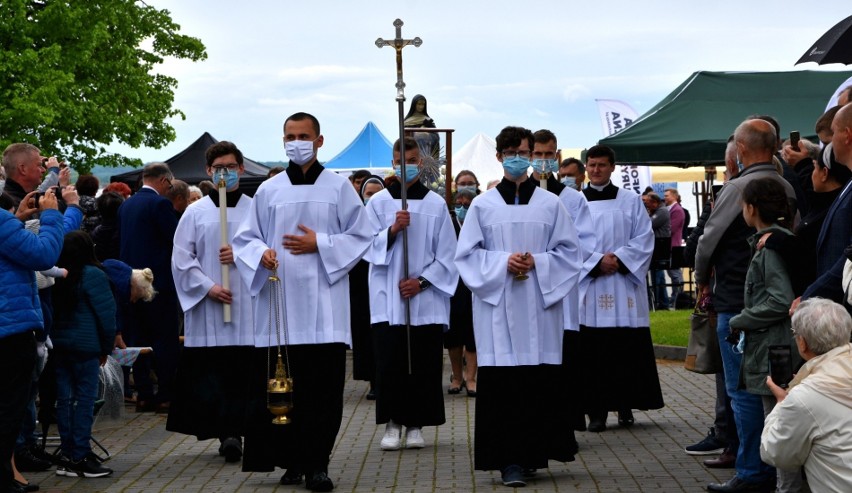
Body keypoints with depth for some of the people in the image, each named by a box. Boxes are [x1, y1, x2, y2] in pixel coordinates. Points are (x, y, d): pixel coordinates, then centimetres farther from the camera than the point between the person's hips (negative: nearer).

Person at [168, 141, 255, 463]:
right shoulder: (195, 213, 8)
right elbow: (181, 258, 3)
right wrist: (207, 286, -8)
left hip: (247, 307, 0)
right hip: (208, 306, 1)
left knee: (243, 372, -5)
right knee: (210, 372, -3)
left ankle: (231, 432, -1)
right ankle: (229, 433, 3)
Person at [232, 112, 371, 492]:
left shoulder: (339, 187, 7)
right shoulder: (268, 190, 11)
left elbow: (360, 236, 4)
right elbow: (245, 239, 12)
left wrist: (319, 243, -8)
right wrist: (261, 253, -10)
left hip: (323, 305, -2)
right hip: (278, 304, 2)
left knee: (323, 387, -5)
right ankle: (292, 459, 12)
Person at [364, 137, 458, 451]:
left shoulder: (436, 204, 4)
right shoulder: (378, 202, 5)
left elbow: (447, 255, 3)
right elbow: (370, 247, 1)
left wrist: (422, 281, -8)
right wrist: (393, 230, -16)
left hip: (426, 298, 0)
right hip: (388, 298, 0)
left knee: (423, 364, 1)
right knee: (389, 362, -2)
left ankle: (415, 424, 10)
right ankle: (392, 423, 7)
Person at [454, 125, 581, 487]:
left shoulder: (550, 204, 8)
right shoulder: (483, 205, 6)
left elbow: (568, 252, 7)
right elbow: (467, 254, 4)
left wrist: (537, 263, -10)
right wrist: (503, 263, -12)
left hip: (539, 306, 1)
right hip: (498, 307, -1)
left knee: (539, 384, -1)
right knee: (501, 385, -6)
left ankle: (533, 453, 11)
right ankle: (509, 460, -3)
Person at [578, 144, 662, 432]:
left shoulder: (631, 202, 8)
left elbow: (644, 239, 2)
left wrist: (619, 259, -13)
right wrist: (597, 262, -13)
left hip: (625, 284, 0)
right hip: (588, 286, 0)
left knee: (627, 350, 0)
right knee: (592, 352, -2)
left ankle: (625, 406, 11)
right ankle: (596, 411, 2)